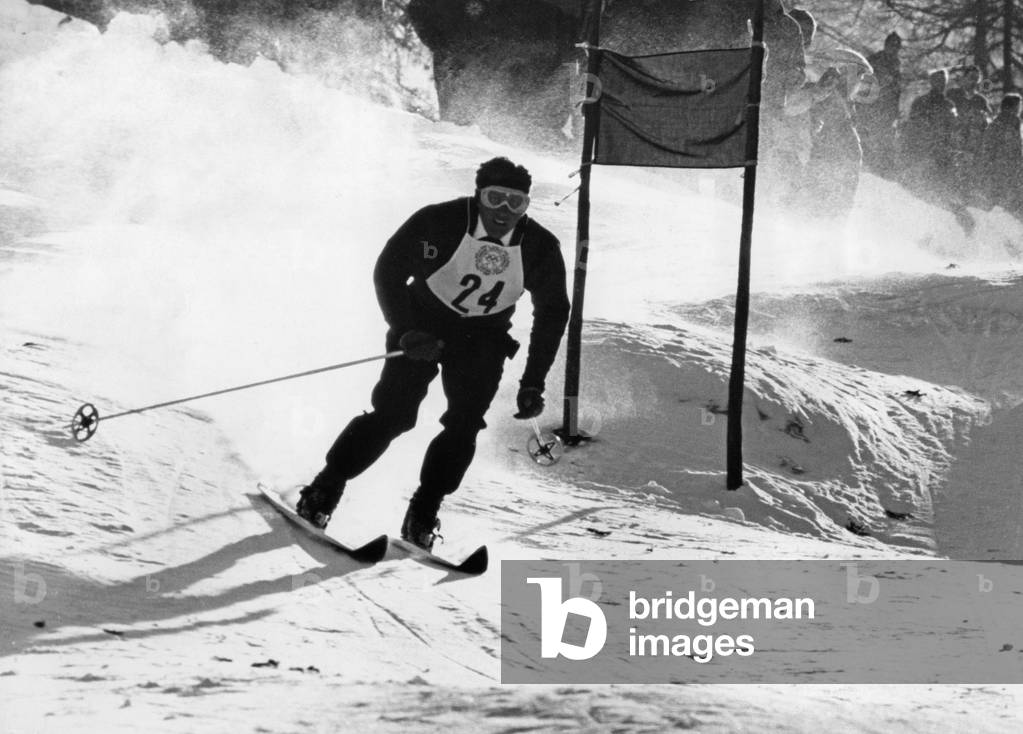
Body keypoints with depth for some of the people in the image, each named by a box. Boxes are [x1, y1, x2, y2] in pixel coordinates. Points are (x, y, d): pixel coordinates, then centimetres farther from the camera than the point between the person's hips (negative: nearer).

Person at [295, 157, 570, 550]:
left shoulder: (541, 248, -17)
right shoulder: (438, 222, -24)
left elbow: (553, 312, -2)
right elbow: (388, 272, -12)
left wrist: (532, 383, -5)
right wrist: (405, 332, -24)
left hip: (483, 339, 2)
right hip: (423, 325, -2)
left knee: (464, 425, -15)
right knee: (393, 414, -13)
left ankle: (422, 516, -1)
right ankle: (323, 491, 2)